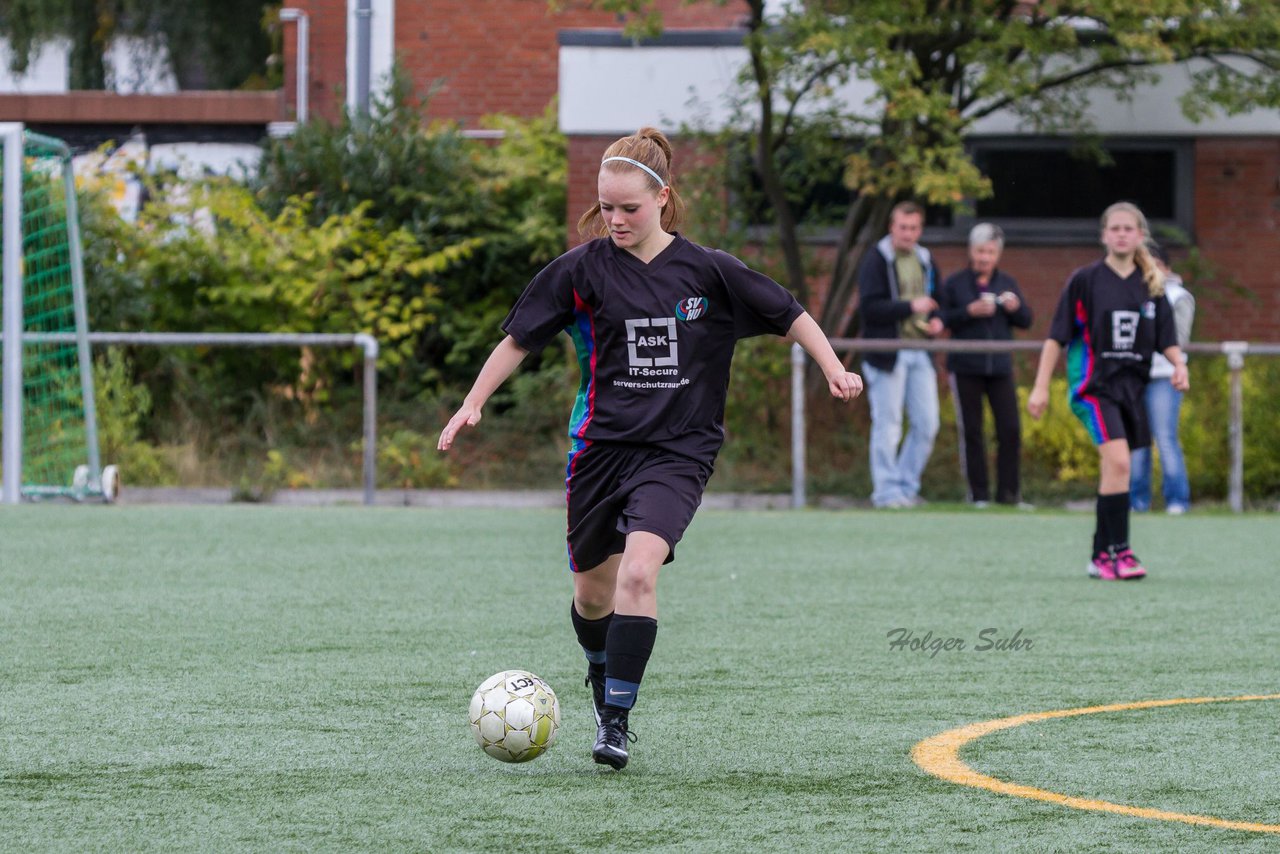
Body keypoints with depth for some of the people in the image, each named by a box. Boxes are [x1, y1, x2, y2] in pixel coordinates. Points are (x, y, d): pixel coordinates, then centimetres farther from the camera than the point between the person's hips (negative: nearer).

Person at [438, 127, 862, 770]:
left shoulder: (706, 271, -3)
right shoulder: (582, 269, -1)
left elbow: (790, 317, 7)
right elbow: (520, 338, 8)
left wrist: (834, 370, -3)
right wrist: (473, 403, 2)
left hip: (677, 451, -2)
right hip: (600, 445, 2)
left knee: (639, 570, -23)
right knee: (592, 591, 11)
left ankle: (617, 720, -17)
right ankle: (604, 681, 44)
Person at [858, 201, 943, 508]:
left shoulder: (925, 261, 15)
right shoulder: (876, 261, -6)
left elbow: (935, 303, 26)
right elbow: (870, 308, -15)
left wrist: (936, 321, 4)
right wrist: (910, 307, -22)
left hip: (920, 354, 6)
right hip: (887, 353, -6)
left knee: (926, 424, 4)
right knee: (887, 426, -4)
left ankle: (907, 486, 16)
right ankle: (887, 491, 2)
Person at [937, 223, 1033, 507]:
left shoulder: (1007, 283, 12)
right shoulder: (954, 283, 3)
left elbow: (1026, 322, 12)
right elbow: (942, 319, -6)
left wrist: (1016, 308, -9)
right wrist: (969, 312, -18)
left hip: (1000, 367, 2)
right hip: (965, 368, -2)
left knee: (1010, 430, -3)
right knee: (971, 432, 0)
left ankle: (1008, 491, 4)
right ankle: (978, 493, 6)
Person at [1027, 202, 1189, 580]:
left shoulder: (1151, 286, 9)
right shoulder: (1085, 280, -1)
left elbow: (1166, 339, 13)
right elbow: (1057, 336, 1)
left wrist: (1179, 365, -8)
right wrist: (1041, 386, -3)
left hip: (1132, 385, 5)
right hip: (1093, 383, -5)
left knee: (1114, 471, 7)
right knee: (1118, 461, -21)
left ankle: (1101, 556, 16)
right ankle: (1118, 550, -21)